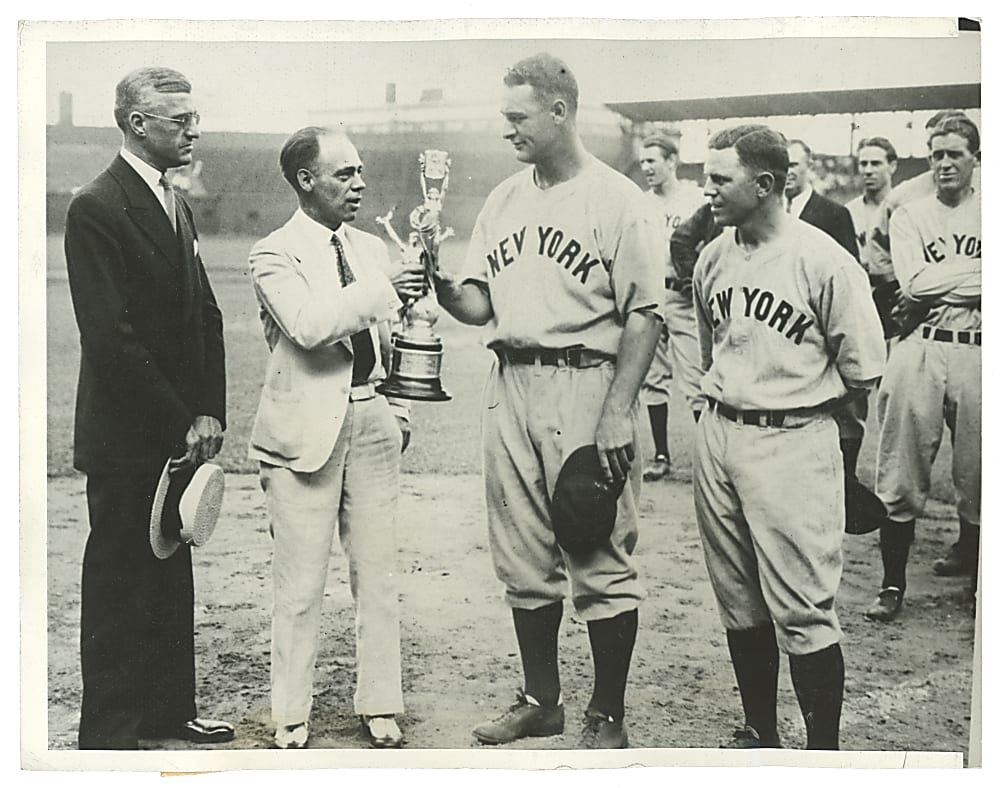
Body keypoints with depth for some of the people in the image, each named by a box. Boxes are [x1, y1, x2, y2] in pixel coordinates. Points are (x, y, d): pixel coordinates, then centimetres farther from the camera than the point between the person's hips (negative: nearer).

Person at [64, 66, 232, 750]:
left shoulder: (176, 204, 13)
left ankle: (170, 710, 27)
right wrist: (180, 424, -16)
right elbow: (111, 336, -19)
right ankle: (109, 733, 13)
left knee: (172, 575, 15)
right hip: (126, 440, -8)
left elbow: (206, 314, 13)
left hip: (179, 432, 8)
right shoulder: (96, 209, -14)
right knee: (119, 584, 2)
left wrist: (209, 412, 1)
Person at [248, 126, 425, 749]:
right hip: (307, 428, -5)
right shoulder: (274, 256, -5)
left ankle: (380, 705, 19)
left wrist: (398, 412, 14)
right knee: (302, 582, 1)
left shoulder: (371, 249, 14)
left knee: (378, 574, 8)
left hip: (372, 420, 5)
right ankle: (292, 715, 14)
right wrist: (383, 291, -25)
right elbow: (308, 326, -23)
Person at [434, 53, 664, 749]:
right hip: (510, 385, 7)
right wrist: (443, 288, -8)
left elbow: (644, 314, -9)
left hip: (586, 385, -6)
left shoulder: (619, 201, -5)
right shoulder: (504, 201, 15)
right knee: (523, 559, 12)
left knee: (600, 561, -2)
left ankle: (608, 716, 10)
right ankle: (541, 700, 25)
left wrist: (617, 411, -16)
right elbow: (480, 303, 15)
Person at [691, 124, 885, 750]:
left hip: (793, 446, -6)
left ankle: (824, 751, 7)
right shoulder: (713, 259, 7)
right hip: (718, 437, 7)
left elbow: (863, 371, -7)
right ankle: (759, 733, 27)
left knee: (802, 610, -5)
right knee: (738, 602, 13)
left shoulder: (823, 260, -13)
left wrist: (797, 405, 3)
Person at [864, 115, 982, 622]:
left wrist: (939, 284, -11)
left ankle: (977, 575, 22)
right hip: (921, 350, 0)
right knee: (900, 475, 0)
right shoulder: (909, 215, 9)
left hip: (980, 352, 1)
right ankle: (892, 585, 10)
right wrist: (976, 272, -5)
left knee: (978, 476, 6)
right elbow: (913, 284, -6)